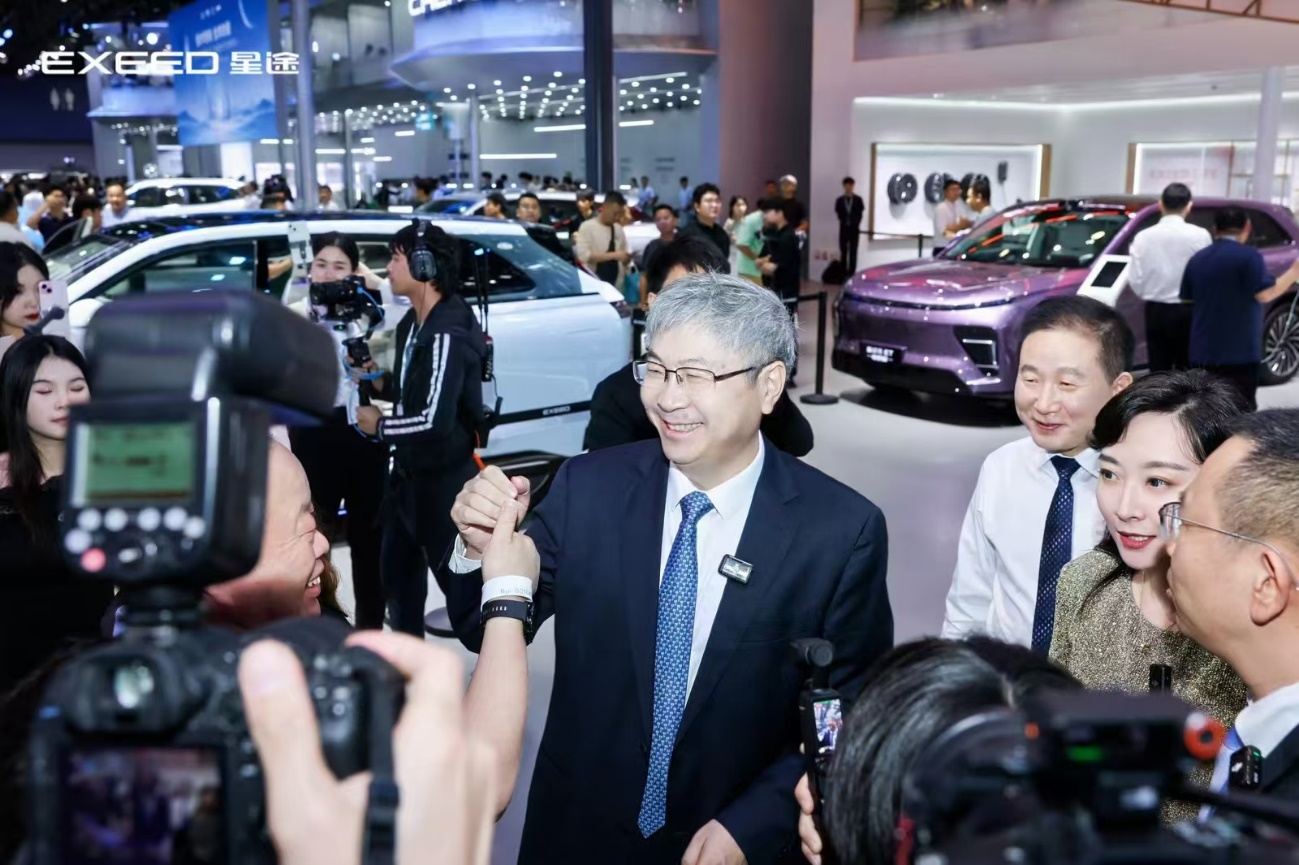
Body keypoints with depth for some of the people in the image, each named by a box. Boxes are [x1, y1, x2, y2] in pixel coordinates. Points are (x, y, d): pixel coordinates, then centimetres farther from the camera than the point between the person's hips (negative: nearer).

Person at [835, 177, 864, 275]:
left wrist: (856, 224, -3)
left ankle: (852, 272, 1)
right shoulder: (840, 200, 2)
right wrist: (844, 222, 0)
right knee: (843, 251, 3)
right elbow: (838, 213, 5)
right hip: (844, 228, 1)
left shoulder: (858, 199, 0)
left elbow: (861, 213, 1)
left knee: (853, 251, 0)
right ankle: (843, 272, 7)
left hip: (854, 229, -1)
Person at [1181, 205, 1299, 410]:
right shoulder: (1249, 256, -9)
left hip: (1202, 351, 5)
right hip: (1239, 352, -5)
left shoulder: (1197, 259, 9)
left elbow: (1186, 300, 15)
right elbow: (1265, 295, -18)